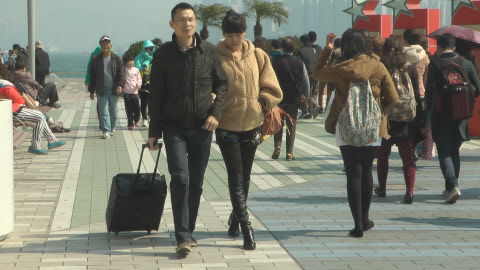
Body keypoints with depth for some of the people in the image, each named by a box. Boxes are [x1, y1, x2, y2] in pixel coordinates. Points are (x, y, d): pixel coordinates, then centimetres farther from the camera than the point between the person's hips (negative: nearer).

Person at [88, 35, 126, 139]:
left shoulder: (117, 59, 3)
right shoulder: (96, 60, 5)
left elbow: (121, 74, -1)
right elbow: (92, 76, 9)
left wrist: (120, 85, -18)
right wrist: (91, 91, 7)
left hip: (114, 90, 0)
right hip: (102, 90, 0)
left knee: (114, 111, 9)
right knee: (104, 111, -6)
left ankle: (112, 127, 30)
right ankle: (106, 131, -6)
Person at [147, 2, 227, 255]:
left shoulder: (209, 51, 2)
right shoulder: (163, 54, -1)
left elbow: (222, 83, 11)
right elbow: (156, 95, 3)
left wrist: (215, 111, -4)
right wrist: (154, 132, 1)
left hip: (202, 128, 2)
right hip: (174, 127, -2)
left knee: (196, 182, 7)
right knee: (180, 178, -13)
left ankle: (188, 231, 21)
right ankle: (183, 237, -14)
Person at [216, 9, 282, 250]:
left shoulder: (258, 56, 3)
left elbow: (273, 90, 8)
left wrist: (261, 101, -9)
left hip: (252, 124, 4)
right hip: (226, 125, -3)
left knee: (245, 176, 14)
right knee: (236, 176, -8)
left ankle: (235, 217, 33)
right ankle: (246, 227, -8)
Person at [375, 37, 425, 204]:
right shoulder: (410, 69, 0)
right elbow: (416, 96, 2)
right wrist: (419, 120, 8)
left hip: (384, 119, -1)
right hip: (407, 120, 1)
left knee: (383, 154, 17)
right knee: (407, 156, 2)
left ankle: (382, 188, 27)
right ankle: (409, 192, -10)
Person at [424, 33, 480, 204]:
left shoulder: (434, 65, -7)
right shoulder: (466, 63, 2)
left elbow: (429, 92, -8)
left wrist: (428, 119, -2)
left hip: (440, 116, -3)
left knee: (444, 152, 1)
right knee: (454, 151, 18)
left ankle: (452, 185, -18)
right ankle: (451, 188, 22)